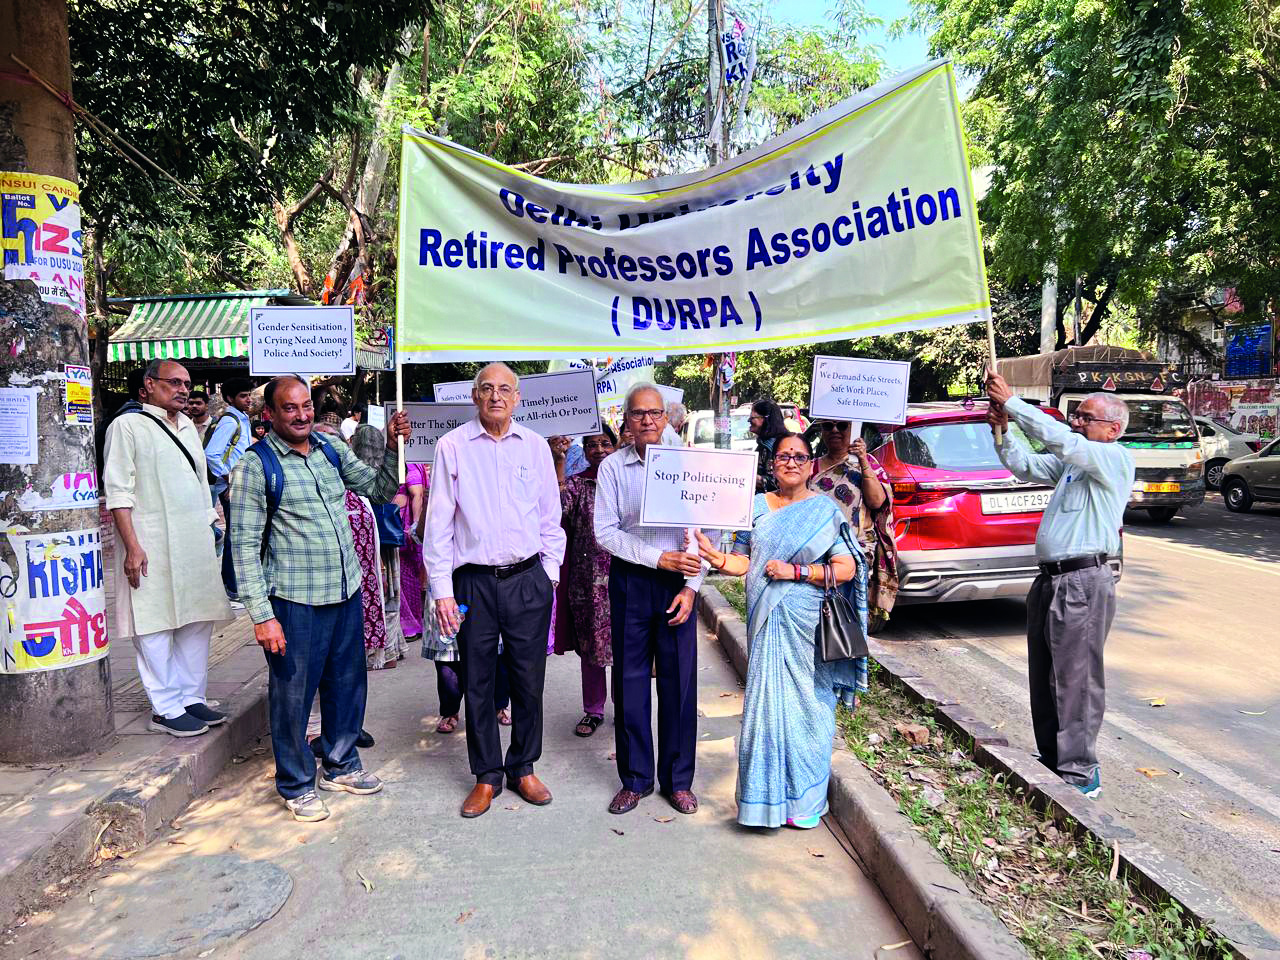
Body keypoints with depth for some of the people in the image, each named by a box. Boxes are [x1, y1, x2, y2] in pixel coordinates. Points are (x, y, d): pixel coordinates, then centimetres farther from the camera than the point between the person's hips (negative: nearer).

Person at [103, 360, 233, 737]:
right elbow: (118, 492, -9)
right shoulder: (127, 426, -3)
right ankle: (166, 709, 7)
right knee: (156, 625, -1)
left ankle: (192, 698, 20)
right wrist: (132, 546, -16)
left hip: (196, 543, 7)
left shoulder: (187, 426, 18)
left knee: (198, 621, 9)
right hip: (152, 546, -7)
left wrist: (209, 530, 19)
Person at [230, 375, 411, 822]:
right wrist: (261, 614, -15)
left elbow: (380, 489, 12)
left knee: (347, 684, 18)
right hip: (294, 602, -6)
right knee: (293, 694, 8)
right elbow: (245, 545, -11)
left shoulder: (332, 450, 7)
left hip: (347, 592, 6)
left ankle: (340, 766, 38)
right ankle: (297, 785, 29)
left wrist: (393, 446, -6)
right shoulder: (256, 466, -10)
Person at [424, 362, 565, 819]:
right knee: (478, 682, 8)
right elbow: (438, 523, -1)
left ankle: (523, 768, 29)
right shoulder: (452, 446, -1)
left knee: (528, 680, 9)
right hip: (474, 581, -1)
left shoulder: (535, 446, 6)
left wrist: (550, 572, 6)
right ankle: (487, 776, 26)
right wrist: (442, 590, -5)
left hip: (528, 579, 2)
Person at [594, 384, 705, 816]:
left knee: (679, 681, 4)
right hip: (630, 581, 0)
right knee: (630, 680, 7)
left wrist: (691, 587, -7)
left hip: (677, 580, 0)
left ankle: (678, 779, 21)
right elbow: (605, 532, -6)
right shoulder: (612, 467, 0)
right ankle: (635, 779, 22)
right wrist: (658, 558, -13)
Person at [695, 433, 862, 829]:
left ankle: (804, 797, 19)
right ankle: (767, 793, 16)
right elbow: (743, 562, 8)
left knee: (806, 702, 4)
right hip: (767, 622, 2)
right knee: (766, 701, 2)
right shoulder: (757, 507, 10)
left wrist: (796, 571, -13)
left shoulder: (825, 510, 1)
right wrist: (714, 556, -12)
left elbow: (846, 568, -5)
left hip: (809, 624, -2)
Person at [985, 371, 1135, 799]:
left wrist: (1011, 401, -17)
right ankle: (1052, 759, 25)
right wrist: (1002, 430, 2)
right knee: (1044, 677, 14)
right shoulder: (1071, 461, 17)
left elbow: (1059, 439, -20)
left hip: (1083, 582, -9)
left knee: (1075, 679, -4)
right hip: (1050, 579, 9)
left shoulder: (1115, 459, -8)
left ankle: (1080, 774, 5)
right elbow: (1026, 466, 18)